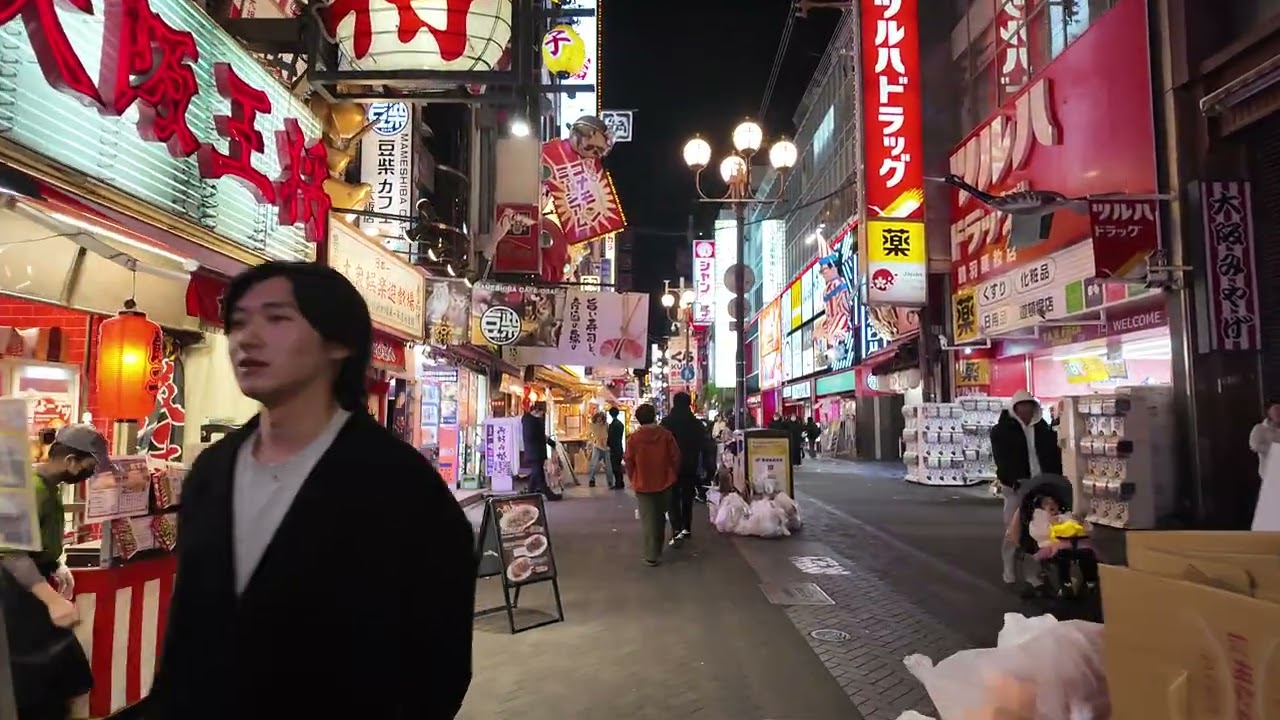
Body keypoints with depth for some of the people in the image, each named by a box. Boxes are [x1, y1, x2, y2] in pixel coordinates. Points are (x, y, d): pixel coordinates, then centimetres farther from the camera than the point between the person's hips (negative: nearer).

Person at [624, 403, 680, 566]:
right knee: (660, 517, 19)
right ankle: (658, 551, 30)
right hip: (664, 483, 2)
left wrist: (633, 481, 12)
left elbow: (629, 463, -3)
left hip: (643, 485, -2)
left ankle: (652, 557, 3)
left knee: (648, 521, 3)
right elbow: (675, 457, -3)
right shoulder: (666, 434, -6)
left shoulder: (633, 438, -10)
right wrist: (673, 475, 12)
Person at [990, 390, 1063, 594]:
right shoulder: (1002, 431, -2)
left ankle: (1032, 573, 13)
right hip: (1016, 486, -3)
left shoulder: (1043, 428, 12)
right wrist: (1014, 480, -22)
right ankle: (1010, 573, 12)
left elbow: (1053, 454, 9)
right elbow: (1002, 459, -11)